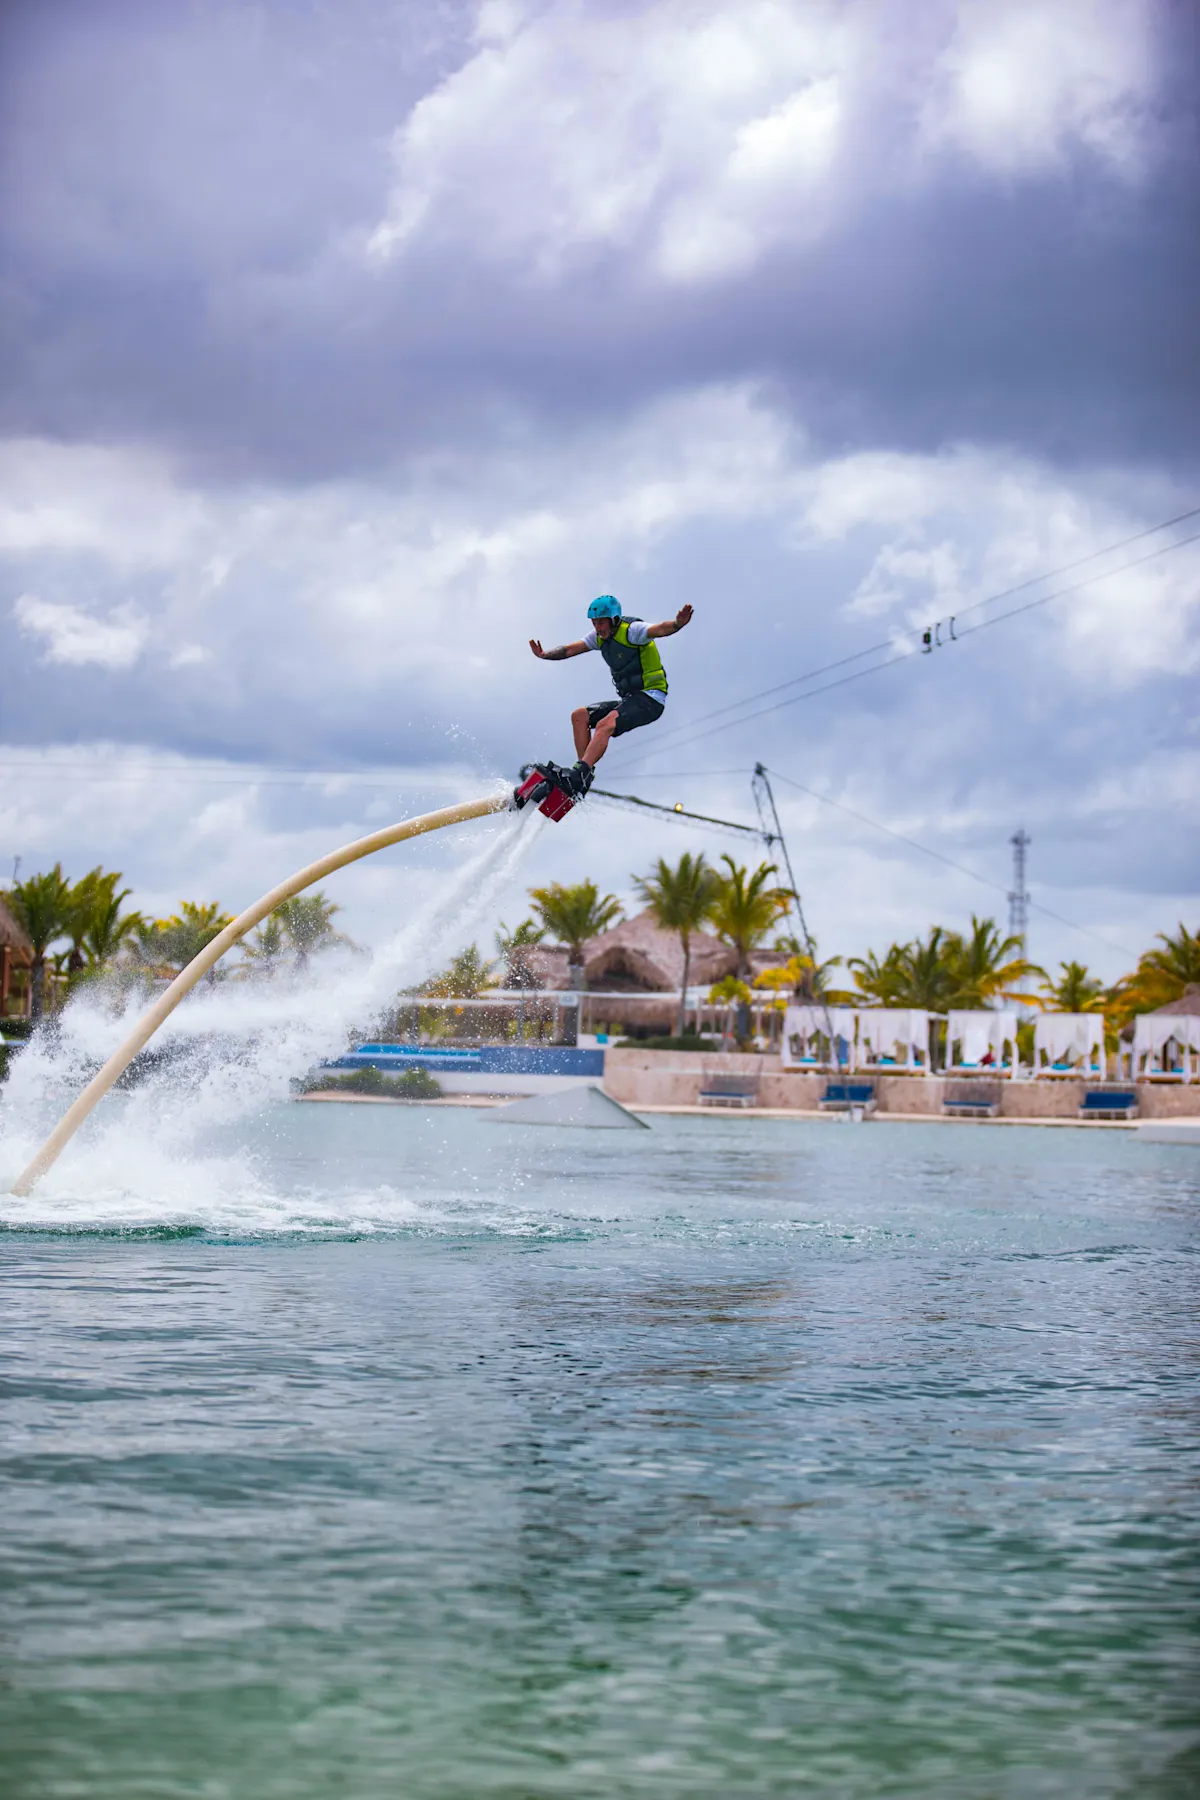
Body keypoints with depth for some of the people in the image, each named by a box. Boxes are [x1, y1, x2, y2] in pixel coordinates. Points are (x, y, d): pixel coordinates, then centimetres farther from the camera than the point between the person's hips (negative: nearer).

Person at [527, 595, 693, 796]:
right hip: (628, 699, 9)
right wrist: (545, 655, -9)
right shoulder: (600, 636, 10)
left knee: (605, 725, -30)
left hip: (650, 698, -9)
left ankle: (581, 774, -44)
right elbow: (570, 649, 8)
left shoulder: (631, 631, -15)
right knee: (579, 716, -2)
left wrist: (677, 624, -54)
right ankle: (584, 770, -10)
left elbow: (660, 629, -32)